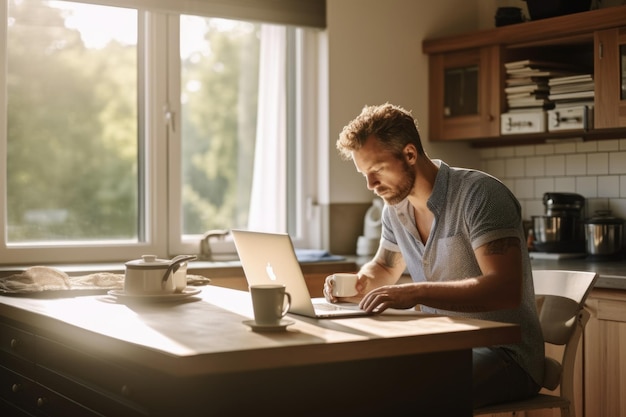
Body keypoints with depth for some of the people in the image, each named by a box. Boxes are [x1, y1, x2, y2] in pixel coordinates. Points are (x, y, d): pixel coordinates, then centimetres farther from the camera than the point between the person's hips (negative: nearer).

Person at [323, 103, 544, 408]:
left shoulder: (480, 194, -17)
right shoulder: (396, 206, 6)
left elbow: (506, 289, -27)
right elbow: (385, 268, 23)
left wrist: (416, 293, -34)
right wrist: (358, 284, -1)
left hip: (504, 354, -7)